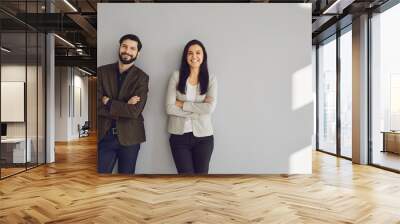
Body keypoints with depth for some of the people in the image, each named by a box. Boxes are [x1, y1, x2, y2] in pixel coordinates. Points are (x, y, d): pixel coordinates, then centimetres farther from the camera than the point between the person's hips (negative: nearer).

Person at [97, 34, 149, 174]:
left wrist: (108, 102, -11)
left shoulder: (142, 77, -4)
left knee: (127, 173, 14)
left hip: (130, 137, 0)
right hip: (104, 136, 1)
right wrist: (125, 107, -14)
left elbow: (135, 111, -15)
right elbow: (98, 105, -9)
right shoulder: (102, 72, 1)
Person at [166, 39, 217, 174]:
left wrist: (182, 104, -11)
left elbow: (210, 107, -12)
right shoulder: (176, 76, -1)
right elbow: (169, 108, -8)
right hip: (179, 135, -1)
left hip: (203, 136, 1)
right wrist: (198, 110, -11)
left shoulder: (211, 79, 2)